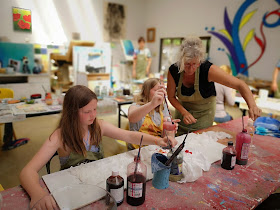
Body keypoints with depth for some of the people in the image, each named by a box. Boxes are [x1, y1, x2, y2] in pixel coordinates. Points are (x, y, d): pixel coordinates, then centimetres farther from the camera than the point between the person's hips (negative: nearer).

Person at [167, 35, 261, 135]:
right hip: (183, 109, 3)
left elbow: (240, 85, -27)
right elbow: (171, 96, -8)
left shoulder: (208, 70, -28)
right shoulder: (173, 71, -21)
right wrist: (184, 112, -22)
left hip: (204, 114, -2)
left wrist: (252, 105, -43)